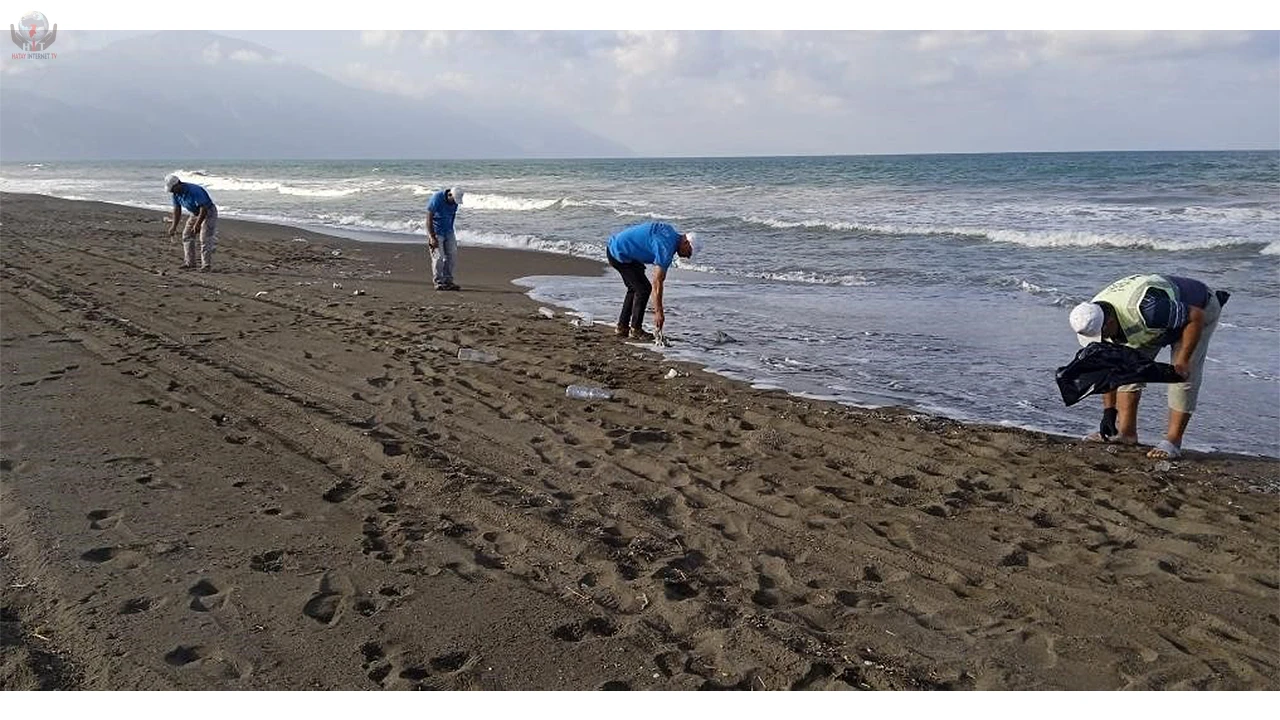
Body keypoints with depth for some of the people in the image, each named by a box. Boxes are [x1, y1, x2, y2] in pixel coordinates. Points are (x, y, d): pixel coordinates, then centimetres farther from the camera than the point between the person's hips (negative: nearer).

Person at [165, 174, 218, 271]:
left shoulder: (194, 191, -32)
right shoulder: (176, 193, -6)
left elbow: (204, 208, -31)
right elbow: (177, 210, 3)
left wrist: (197, 225, -31)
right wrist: (174, 226, -2)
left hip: (208, 213, -9)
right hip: (195, 214, 9)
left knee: (205, 239, -17)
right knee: (187, 236, 5)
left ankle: (206, 265, -14)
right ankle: (189, 262, 10)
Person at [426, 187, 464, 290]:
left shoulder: (455, 202, -2)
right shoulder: (436, 199, -21)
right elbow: (429, 219, -19)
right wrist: (432, 237, -22)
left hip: (448, 231, 6)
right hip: (436, 232, -6)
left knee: (452, 256, 1)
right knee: (438, 257, -9)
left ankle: (448, 281, 8)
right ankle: (438, 282, 0)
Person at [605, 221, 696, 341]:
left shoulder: (671, 232, 6)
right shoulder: (667, 247, -22)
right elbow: (657, 283, -23)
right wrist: (658, 312, -20)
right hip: (620, 254, -10)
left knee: (634, 288, 17)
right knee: (643, 289, -7)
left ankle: (622, 327, 22)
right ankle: (635, 330, 2)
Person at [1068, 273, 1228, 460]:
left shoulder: (1145, 308, -46)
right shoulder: (1095, 320, -22)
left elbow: (1196, 316, -33)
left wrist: (1182, 360, -33)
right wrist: (1109, 410, -11)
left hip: (1198, 309, -6)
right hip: (1156, 325, 6)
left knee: (1184, 375, -17)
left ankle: (1173, 441, -12)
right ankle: (1126, 432, 0)